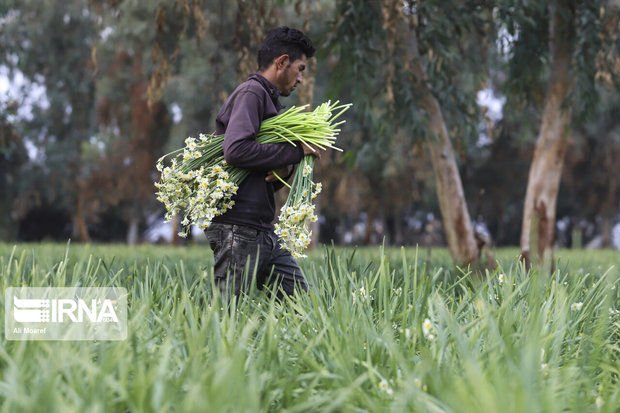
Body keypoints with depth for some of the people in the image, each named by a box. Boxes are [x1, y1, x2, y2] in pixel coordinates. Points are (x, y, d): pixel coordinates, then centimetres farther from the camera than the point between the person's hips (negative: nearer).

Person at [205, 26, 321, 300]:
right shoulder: (251, 93, -6)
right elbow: (236, 150, -24)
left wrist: (285, 170, -2)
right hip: (237, 229, -10)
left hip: (264, 231, 10)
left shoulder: (270, 100, 23)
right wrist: (295, 152, -13)